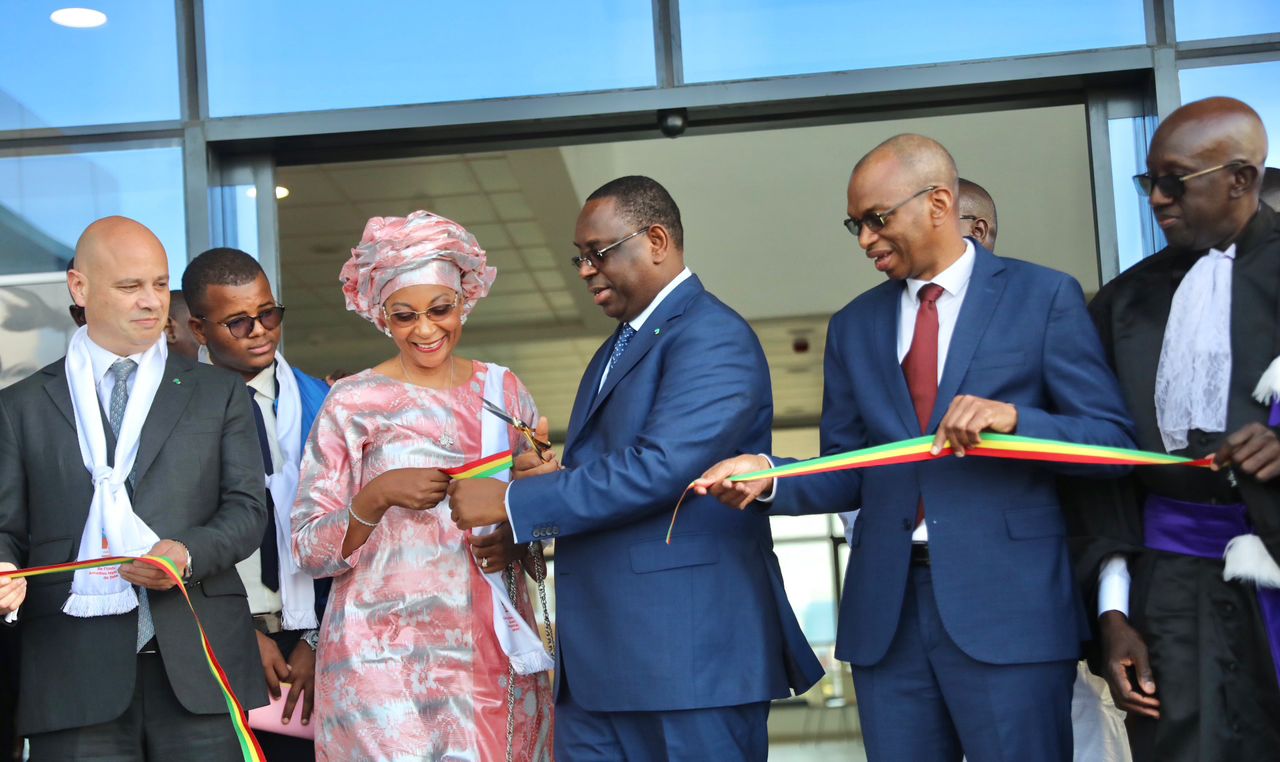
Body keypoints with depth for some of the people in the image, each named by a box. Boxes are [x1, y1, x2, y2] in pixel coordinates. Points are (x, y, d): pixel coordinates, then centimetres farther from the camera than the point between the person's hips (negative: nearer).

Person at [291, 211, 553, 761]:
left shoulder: (504, 391, 7)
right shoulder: (353, 403, -2)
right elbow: (310, 551, -3)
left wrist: (517, 537, -6)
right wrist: (378, 496, -19)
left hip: (498, 656, 3)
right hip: (391, 657, -3)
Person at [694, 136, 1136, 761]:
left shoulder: (1044, 297, 2)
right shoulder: (854, 326, 15)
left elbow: (1112, 441, -2)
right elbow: (847, 474, 14)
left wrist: (1013, 417, -19)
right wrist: (770, 477, -6)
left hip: (1007, 605, -4)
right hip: (887, 614, 4)